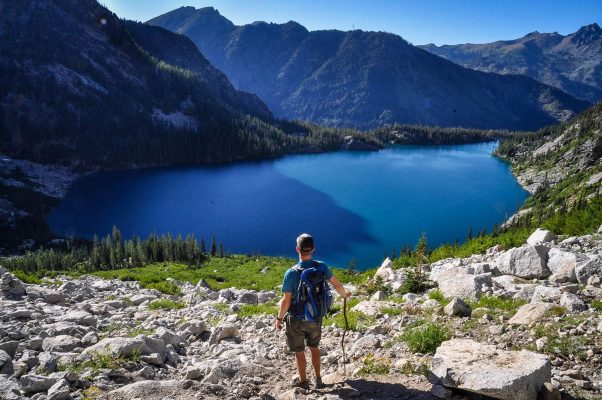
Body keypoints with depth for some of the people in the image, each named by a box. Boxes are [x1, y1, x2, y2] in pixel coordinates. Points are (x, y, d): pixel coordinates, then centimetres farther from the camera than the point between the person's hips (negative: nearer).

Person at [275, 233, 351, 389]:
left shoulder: (291, 273, -24)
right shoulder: (321, 267, -14)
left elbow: (286, 301, -18)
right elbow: (337, 285, 0)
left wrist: (279, 318, -2)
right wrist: (345, 294, 22)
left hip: (296, 320, -3)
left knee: (299, 351, 17)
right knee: (314, 347, 26)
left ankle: (303, 380, 35)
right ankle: (318, 379, 36)